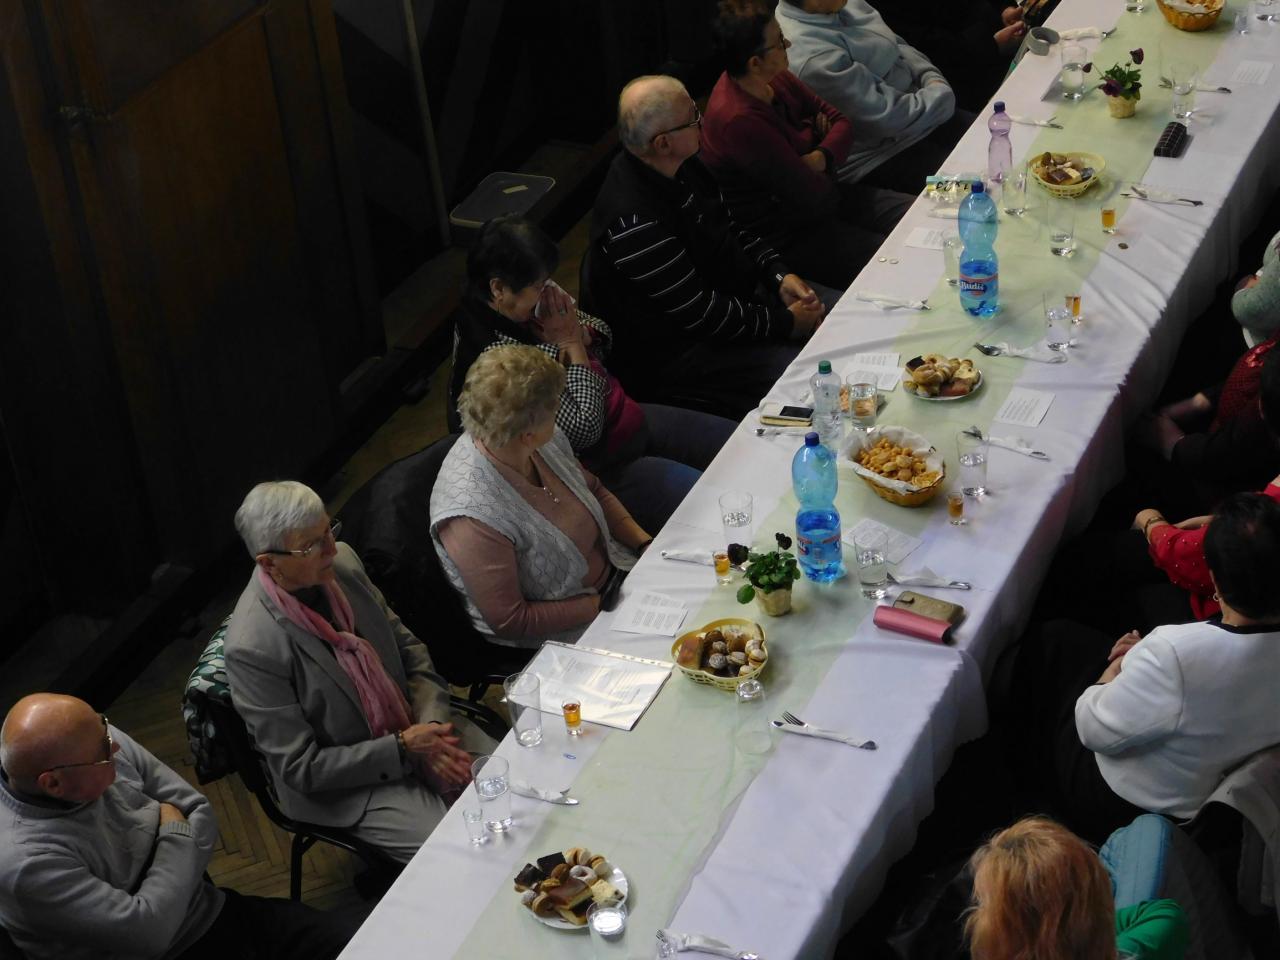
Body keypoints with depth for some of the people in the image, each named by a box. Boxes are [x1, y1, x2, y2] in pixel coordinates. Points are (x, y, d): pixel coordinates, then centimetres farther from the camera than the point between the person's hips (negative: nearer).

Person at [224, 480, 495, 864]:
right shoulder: (251, 648, -26)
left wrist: (432, 723, -10)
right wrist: (402, 748, -21)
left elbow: (407, 646, 6)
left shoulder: (343, 563, -8)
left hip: (414, 727, 6)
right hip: (344, 785, -6)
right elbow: (301, 770, -19)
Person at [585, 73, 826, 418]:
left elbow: (727, 230, 14)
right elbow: (698, 314, -26)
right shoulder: (635, 221, -31)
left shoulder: (680, 167, -2)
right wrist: (786, 323, -17)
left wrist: (779, 274, -2)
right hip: (675, 352, -10)